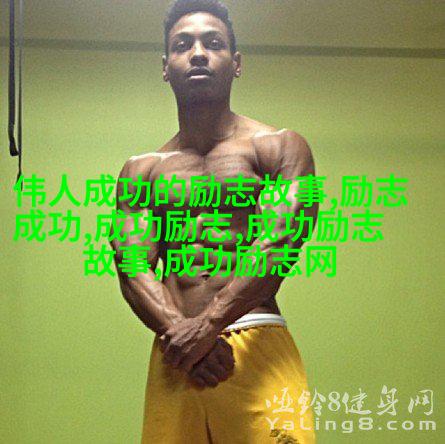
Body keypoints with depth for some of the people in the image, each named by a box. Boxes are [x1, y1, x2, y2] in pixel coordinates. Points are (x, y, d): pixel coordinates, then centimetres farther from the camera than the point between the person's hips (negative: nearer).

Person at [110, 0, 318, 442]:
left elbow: (279, 245, -6)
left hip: (258, 348, -2)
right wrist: (178, 331, -15)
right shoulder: (140, 171, 17)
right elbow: (132, 268, 4)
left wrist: (209, 324, -18)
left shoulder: (279, 148, 8)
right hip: (174, 353, 3)